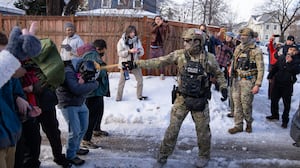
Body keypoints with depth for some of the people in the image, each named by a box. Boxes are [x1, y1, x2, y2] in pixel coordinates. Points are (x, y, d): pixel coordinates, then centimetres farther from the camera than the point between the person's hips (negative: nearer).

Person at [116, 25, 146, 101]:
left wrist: (138, 51, -21)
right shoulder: (122, 41, -9)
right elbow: (120, 53, -13)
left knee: (140, 79, 7)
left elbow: (142, 51, 1)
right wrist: (129, 51, -25)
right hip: (125, 64, -3)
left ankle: (139, 96, 25)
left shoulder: (137, 40, 0)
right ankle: (118, 97, 19)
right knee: (122, 81, 6)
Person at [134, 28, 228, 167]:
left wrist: (223, 88, -4)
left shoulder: (209, 58, -8)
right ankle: (163, 155, 20)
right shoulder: (179, 55, -7)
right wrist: (138, 63, -13)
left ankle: (204, 156, 34)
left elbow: (219, 74, 8)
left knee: (203, 129, 12)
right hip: (182, 98, 1)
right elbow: (159, 61, -8)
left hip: (200, 100, -1)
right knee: (173, 127, 4)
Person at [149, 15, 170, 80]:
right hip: (153, 46, 1)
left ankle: (162, 74, 7)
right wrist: (158, 25, -33)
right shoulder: (153, 26, 2)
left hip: (160, 47, -1)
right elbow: (152, 31, -20)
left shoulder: (162, 27, 1)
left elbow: (168, 31, -13)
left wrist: (166, 24, -25)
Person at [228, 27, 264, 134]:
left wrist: (257, 85, -17)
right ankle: (238, 125, 18)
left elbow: (260, 69, -12)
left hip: (248, 81, -6)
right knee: (237, 103, 8)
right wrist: (231, 68, 7)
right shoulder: (238, 48, 9)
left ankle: (249, 123, 25)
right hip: (236, 79, 6)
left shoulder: (256, 51, -10)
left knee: (246, 104, 1)